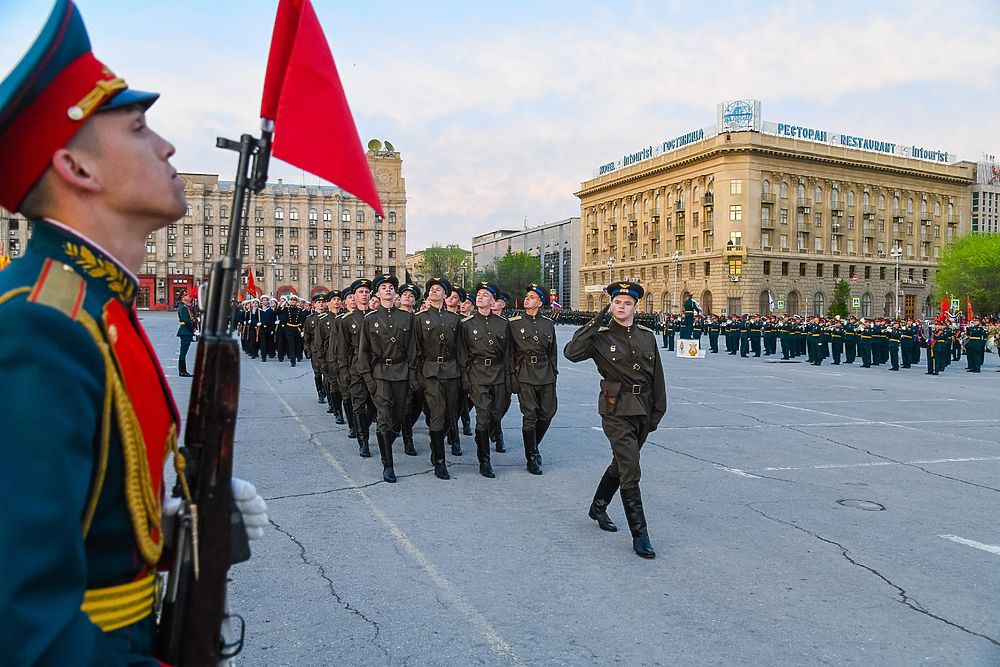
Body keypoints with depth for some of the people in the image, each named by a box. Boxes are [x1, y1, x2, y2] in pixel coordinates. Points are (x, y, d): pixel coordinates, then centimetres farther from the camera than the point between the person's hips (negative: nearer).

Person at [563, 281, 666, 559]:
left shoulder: (647, 337, 8)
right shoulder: (601, 337, -5)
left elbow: (657, 377, 11)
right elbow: (571, 352, -22)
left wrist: (657, 412, 7)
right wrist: (595, 322, -19)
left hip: (643, 411, 6)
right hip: (616, 411, -5)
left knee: (621, 464, 19)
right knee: (630, 473, -9)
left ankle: (598, 508, 40)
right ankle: (640, 536, -3)